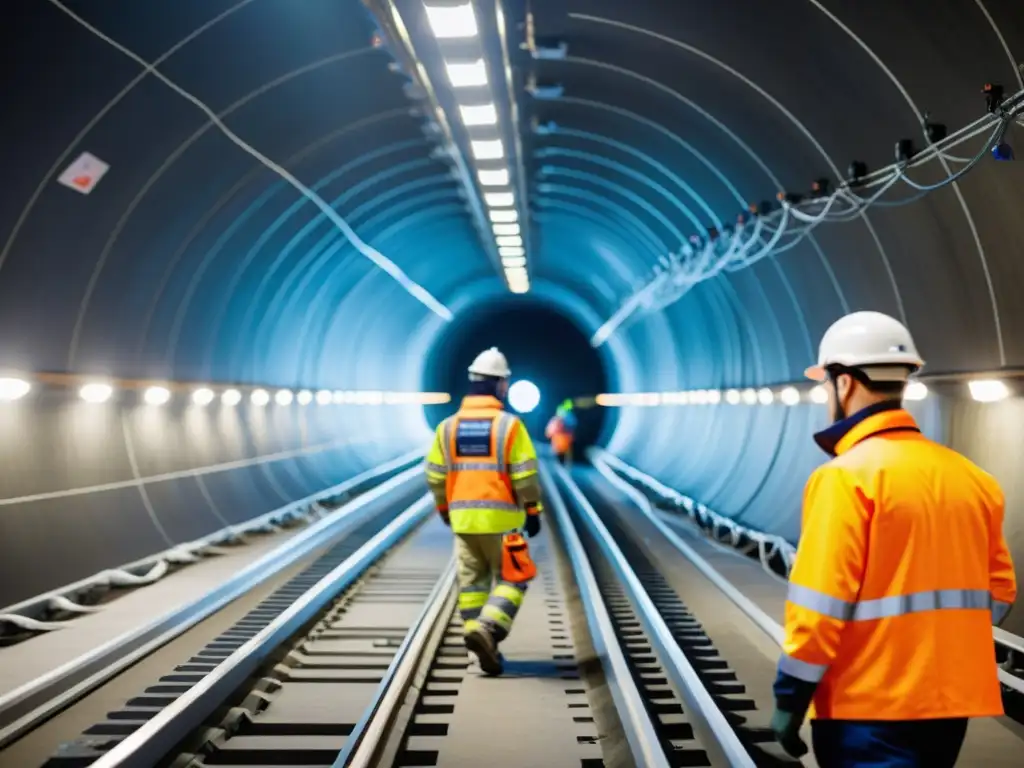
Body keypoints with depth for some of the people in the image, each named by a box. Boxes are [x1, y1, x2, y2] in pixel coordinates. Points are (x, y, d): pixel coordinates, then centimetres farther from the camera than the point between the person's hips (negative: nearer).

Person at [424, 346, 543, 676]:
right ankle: (485, 631, -13)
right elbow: (526, 476, -11)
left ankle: (486, 649, 15)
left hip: (463, 517, 4)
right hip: (501, 519, -4)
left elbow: (436, 477, 4)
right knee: (510, 580, 7)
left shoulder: (448, 426, 2)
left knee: (472, 583, 14)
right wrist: (533, 512, 0)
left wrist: (445, 510, 19)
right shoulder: (510, 425, -10)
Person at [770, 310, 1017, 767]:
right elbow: (998, 590, 12)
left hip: (871, 706, -8)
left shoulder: (846, 476, -15)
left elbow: (820, 604, -18)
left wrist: (789, 700, -10)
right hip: (951, 700, 8)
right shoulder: (971, 477, 6)